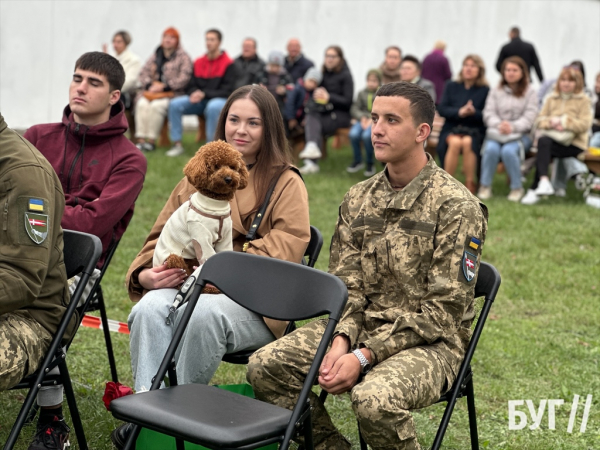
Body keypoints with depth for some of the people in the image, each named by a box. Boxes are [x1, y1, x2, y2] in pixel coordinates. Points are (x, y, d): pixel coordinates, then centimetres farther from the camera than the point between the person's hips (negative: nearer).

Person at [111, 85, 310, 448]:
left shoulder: (287, 183, 7)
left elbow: (285, 249, -8)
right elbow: (164, 236, 19)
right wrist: (145, 274, -4)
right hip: (190, 286, 4)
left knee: (204, 312, -38)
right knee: (152, 306, -32)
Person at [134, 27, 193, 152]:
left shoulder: (183, 57, 3)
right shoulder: (155, 56, 20)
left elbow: (184, 78, -8)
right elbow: (143, 73, 15)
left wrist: (164, 87, -13)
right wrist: (150, 85, -5)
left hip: (172, 92, -4)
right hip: (152, 90, 5)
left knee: (157, 105, -34)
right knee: (142, 103, -27)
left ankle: (151, 140, -29)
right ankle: (140, 139, -30)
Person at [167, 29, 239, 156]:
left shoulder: (228, 63, -6)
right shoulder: (198, 62, 9)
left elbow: (227, 91, -11)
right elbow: (190, 86, 12)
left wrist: (204, 94, -20)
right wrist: (194, 93, -13)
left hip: (220, 99, -5)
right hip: (199, 101, 5)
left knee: (213, 107, -40)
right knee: (175, 104, -18)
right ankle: (177, 145, -18)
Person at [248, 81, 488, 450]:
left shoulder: (457, 206, -11)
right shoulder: (358, 199, 8)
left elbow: (444, 309, -15)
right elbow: (346, 286, 6)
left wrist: (364, 356, -21)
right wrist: (342, 342, -15)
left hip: (429, 342, -6)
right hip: (362, 327, 6)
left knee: (374, 398, -36)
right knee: (266, 366, -13)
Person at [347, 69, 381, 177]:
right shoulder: (362, 93, 18)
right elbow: (354, 108, 12)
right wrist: (362, 117, -8)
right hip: (362, 120, 4)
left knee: (366, 135, -36)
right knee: (353, 134, -30)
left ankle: (370, 163, -15)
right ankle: (358, 161, -7)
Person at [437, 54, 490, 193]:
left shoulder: (485, 90, 8)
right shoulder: (451, 86, 13)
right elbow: (441, 109, 2)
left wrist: (474, 112, -22)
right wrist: (459, 112, -17)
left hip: (474, 130, -1)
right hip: (451, 129, 1)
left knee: (468, 142, -35)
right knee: (455, 142, -34)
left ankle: (470, 184, -28)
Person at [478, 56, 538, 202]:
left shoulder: (530, 93, 8)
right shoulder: (496, 92, 15)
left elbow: (529, 118, -3)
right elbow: (489, 114, 5)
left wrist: (513, 126, -22)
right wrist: (499, 124, -17)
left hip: (520, 135, -2)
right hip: (496, 133, 2)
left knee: (508, 151, -34)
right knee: (491, 149, -32)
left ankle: (517, 188, -18)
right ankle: (485, 186, -20)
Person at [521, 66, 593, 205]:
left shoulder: (583, 100, 6)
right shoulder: (551, 99, 19)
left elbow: (585, 125, -6)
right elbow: (539, 121, 12)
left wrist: (564, 122, -12)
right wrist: (551, 122, -9)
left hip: (573, 143, -4)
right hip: (550, 137, 4)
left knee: (544, 143, -31)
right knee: (543, 141, -33)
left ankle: (534, 190, -34)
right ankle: (544, 181, -46)